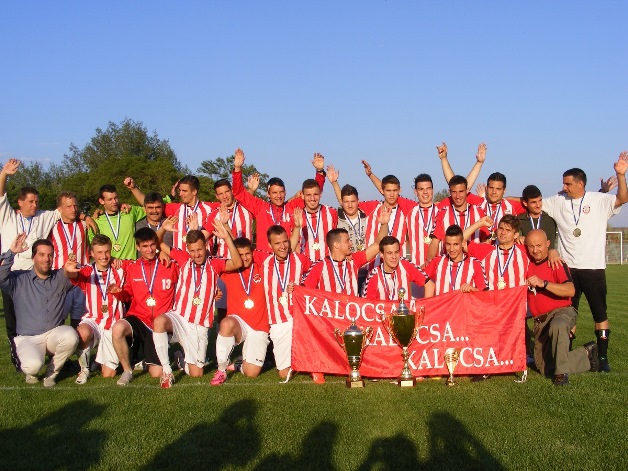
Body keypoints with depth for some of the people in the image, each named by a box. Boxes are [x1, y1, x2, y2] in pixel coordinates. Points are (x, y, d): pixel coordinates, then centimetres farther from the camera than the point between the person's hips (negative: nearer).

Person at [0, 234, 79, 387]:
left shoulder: (60, 278, 10)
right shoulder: (19, 279, 5)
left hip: (54, 334, 2)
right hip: (28, 338, -2)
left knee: (70, 336, -33)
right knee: (33, 366, -33)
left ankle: (51, 372, -4)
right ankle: (31, 372, 10)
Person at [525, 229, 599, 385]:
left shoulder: (556, 264, -7)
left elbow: (570, 291, -21)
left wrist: (544, 283, -31)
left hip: (562, 311, -6)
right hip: (540, 320, 6)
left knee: (557, 326, -44)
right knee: (545, 369, 2)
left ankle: (562, 372, -29)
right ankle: (586, 355, 21)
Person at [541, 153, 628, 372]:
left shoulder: (599, 201, -2)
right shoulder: (558, 202, 6)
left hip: (593, 267, -2)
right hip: (568, 268, 3)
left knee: (600, 314, 4)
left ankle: (603, 357, 12)